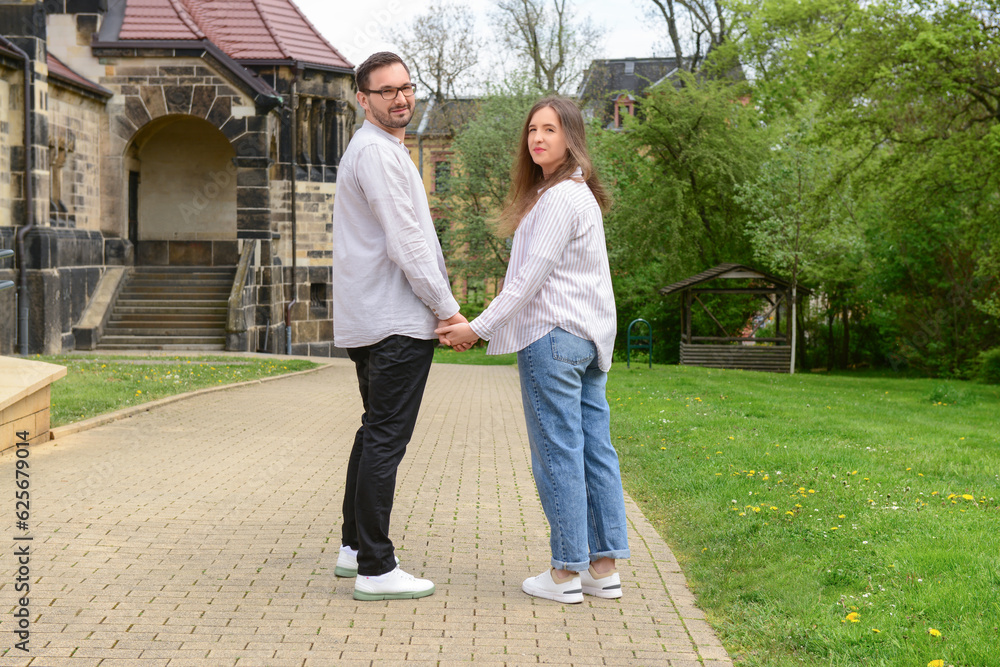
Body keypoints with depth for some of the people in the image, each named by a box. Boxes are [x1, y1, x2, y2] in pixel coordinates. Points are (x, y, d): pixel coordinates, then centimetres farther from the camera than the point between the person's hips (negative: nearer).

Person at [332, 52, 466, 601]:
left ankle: (354, 547, 26)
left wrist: (438, 308, 21)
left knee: (375, 432, 17)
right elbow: (406, 244, -18)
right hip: (398, 323, -11)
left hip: (368, 322, 11)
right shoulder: (378, 152, -13)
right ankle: (375, 570, -6)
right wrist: (448, 310, -13)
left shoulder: (376, 149, 21)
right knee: (386, 440, -9)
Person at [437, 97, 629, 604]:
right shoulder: (579, 193, 19)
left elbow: (531, 277, -17)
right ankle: (604, 568, 12)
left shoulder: (561, 197, -14)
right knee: (594, 449, 8)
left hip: (553, 336, -10)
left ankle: (566, 573, 2)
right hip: (588, 336, 10)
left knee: (558, 454, -4)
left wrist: (478, 328, -12)